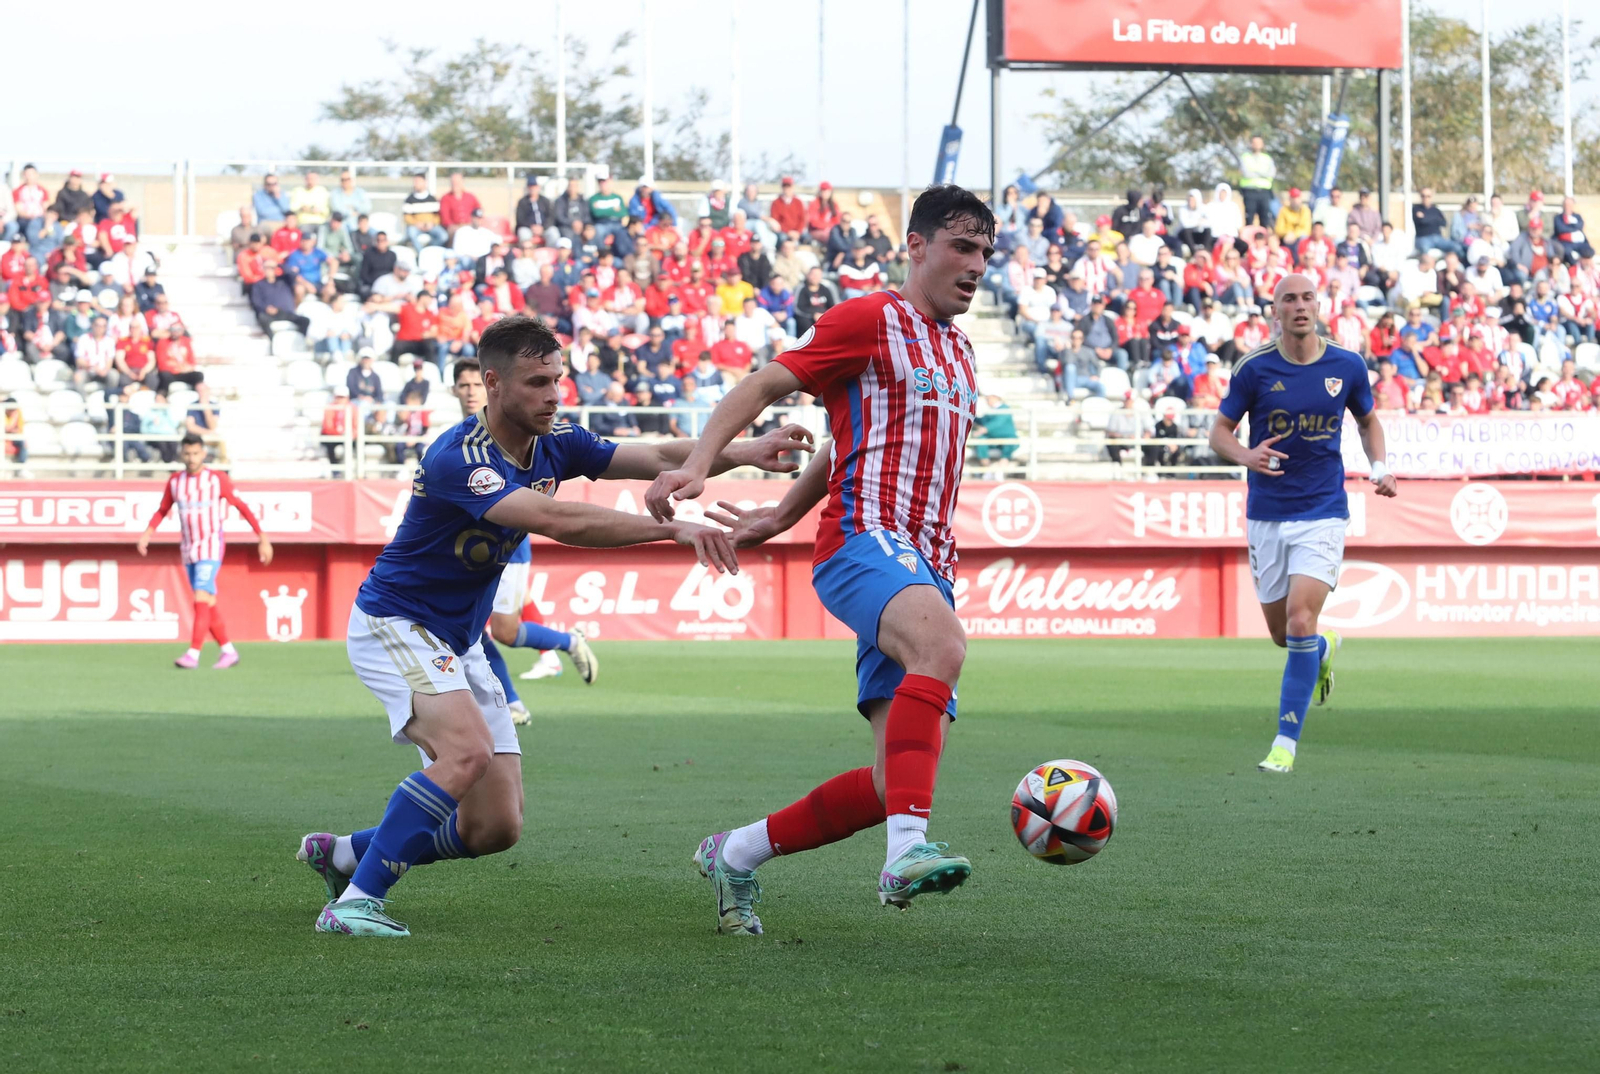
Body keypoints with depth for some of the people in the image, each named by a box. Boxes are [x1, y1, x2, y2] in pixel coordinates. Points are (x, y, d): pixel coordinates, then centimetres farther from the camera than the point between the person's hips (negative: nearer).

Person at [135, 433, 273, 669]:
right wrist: (147, 533, -1)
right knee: (208, 605, 8)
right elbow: (162, 511, 16)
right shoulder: (175, 481, 5)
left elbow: (243, 507, -3)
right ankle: (228, 651, 18)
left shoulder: (218, 479, -8)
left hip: (211, 548, -5)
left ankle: (193, 654, -21)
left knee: (201, 599, -18)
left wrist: (263, 539, -4)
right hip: (188, 550, 5)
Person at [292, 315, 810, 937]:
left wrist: (742, 453, -19)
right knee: (466, 750, -33)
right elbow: (557, 521, -40)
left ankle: (343, 854, 20)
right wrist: (675, 528, -45)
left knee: (496, 827, 1)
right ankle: (354, 902, -26)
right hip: (393, 624, -8)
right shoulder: (457, 459, -28)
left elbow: (654, 459, -1)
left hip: (460, 643, 8)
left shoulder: (551, 443, -2)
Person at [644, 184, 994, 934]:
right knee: (942, 644, -39)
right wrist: (699, 464, -17)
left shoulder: (958, 351, 25)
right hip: (865, 537, -8)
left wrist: (781, 519, 33)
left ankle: (736, 855, 16)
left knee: (895, 785, -2)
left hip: (926, 571, 8)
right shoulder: (871, 319, 2)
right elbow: (764, 385, -2)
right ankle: (907, 850, -49)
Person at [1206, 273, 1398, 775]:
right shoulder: (1254, 368, -5)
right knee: (1282, 634, 9)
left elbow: (1369, 420, 18)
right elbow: (1220, 432, 1)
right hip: (1267, 514, 2)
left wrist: (1380, 466, 0)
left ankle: (1286, 742, -11)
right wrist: (1246, 456, -21)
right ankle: (1324, 649, 47)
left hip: (1323, 513, -1)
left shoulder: (1347, 367, 0)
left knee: (1300, 620, -17)